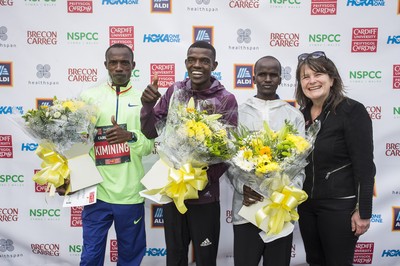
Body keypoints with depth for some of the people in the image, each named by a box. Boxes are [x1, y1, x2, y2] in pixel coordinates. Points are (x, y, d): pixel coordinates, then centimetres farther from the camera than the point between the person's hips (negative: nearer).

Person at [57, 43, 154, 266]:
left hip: (131, 193, 1)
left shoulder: (144, 100, 4)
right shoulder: (89, 96, 3)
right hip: (96, 191, 0)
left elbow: (151, 145, 0)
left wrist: (130, 136, -18)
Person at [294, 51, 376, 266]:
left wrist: (363, 210, -15)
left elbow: (364, 165, -14)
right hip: (306, 203, 6)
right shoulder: (302, 114, 5)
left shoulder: (352, 111, -12)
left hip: (340, 205, -6)